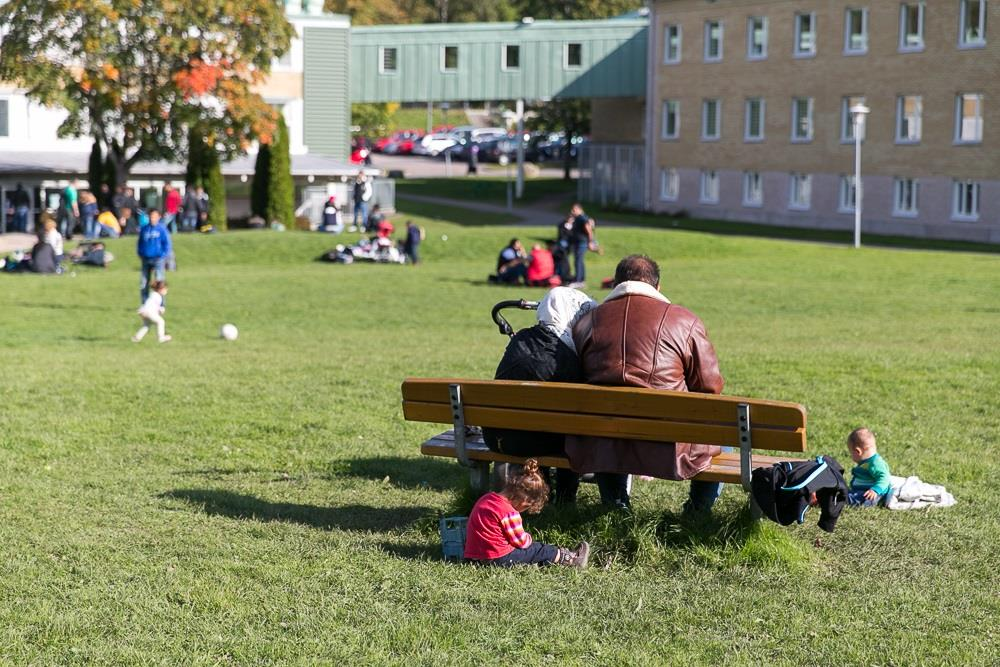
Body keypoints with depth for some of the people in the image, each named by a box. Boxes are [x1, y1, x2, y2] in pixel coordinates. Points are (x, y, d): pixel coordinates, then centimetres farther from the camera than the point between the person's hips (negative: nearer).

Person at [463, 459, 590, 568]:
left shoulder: (486, 499, 7)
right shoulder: (509, 513, -22)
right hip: (498, 559, -9)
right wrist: (527, 538, 11)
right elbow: (521, 541, -12)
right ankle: (570, 559, 18)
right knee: (538, 550, 6)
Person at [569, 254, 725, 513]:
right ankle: (699, 508, 32)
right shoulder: (685, 321, -1)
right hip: (666, 450, -3)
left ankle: (615, 501, 41)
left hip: (600, 450, 3)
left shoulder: (586, 322, 6)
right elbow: (710, 387, 2)